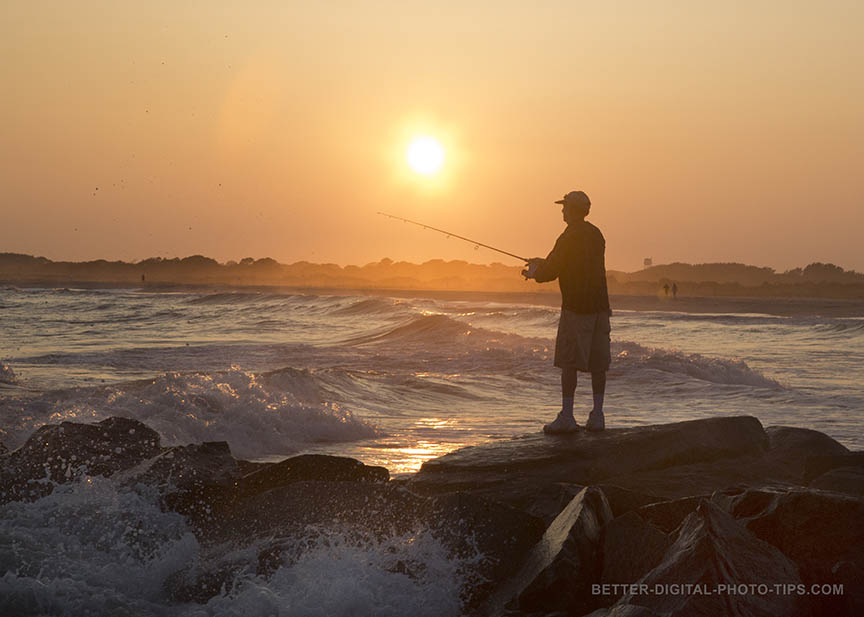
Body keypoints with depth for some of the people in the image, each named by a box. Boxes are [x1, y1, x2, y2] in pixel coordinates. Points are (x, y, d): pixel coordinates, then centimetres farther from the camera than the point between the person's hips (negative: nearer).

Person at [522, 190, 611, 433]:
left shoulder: (569, 238, -12)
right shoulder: (596, 234, 15)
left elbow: (551, 272, -11)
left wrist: (534, 274, 12)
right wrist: (545, 262, 29)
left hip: (576, 306, -8)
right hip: (599, 305, 8)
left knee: (569, 361, -5)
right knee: (597, 362, 7)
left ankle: (566, 417, -6)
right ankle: (597, 415, 8)